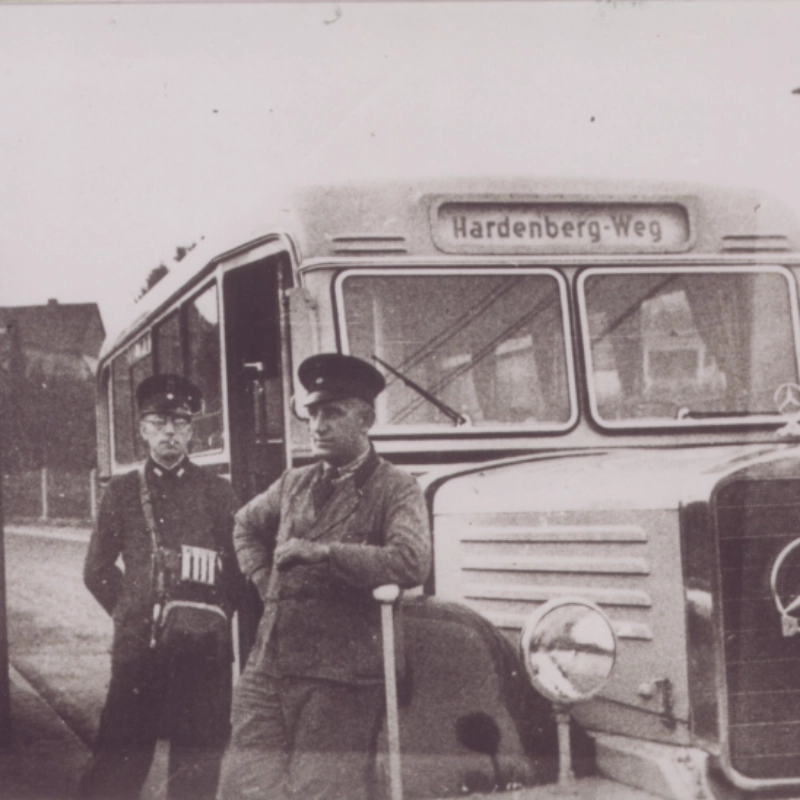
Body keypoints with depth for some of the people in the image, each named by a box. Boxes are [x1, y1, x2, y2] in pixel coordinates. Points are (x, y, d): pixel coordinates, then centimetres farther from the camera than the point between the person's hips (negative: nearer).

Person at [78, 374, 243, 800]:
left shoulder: (217, 492, 5)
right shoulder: (122, 491, 8)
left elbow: (243, 569, 6)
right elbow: (97, 571, 14)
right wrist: (131, 612, 8)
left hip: (204, 653, 0)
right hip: (136, 650, 1)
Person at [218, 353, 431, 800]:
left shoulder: (395, 489, -3)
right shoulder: (295, 484, 16)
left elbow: (413, 562, -21)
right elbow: (247, 525, 36)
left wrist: (323, 552, -21)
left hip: (340, 683, -6)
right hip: (268, 674, 6)